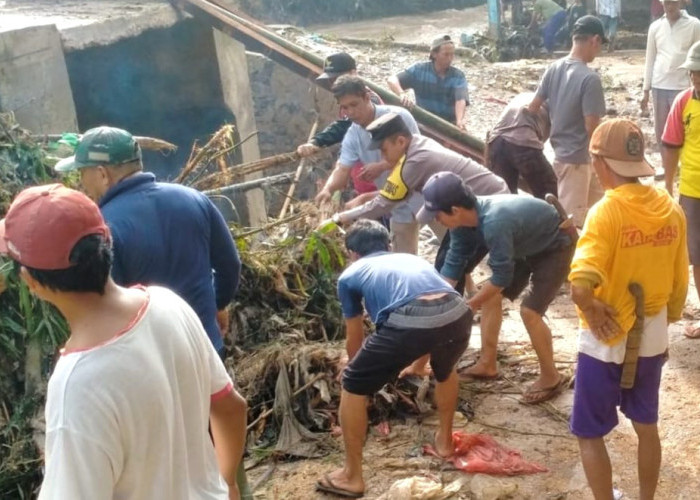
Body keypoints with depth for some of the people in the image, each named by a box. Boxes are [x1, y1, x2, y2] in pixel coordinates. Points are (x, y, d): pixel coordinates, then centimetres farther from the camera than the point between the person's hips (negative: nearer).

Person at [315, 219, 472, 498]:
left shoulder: (350, 275, 28)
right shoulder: (412, 258, 39)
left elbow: (354, 339, 40)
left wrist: (365, 369, 62)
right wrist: (415, 361, 73)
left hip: (408, 324, -4)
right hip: (457, 315, 5)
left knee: (353, 386, 19)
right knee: (445, 370, 40)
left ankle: (352, 476, 27)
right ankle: (445, 439, 53)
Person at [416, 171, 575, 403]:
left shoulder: (494, 224, -41)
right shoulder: (463, 219, -16)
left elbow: (501, 277, -30)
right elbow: (454, 262, -4)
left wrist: (468, 306, -18)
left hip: (555, 247, -9)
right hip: (527, 245, 9)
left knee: (530, 310, -15)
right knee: (491, 295, 7)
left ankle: (550, 378, 5)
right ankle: (487, 364, 20)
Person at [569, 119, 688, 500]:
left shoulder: (607, 212, -23)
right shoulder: (671, 210, -3)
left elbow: (581, 285, -35)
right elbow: (679, 284, 6)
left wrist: (592, 309, -15)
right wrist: (665, 324, 19)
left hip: (607, 342, -6)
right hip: (651, 340, 6)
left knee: (590, 434, 11)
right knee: (647, 426, 22)